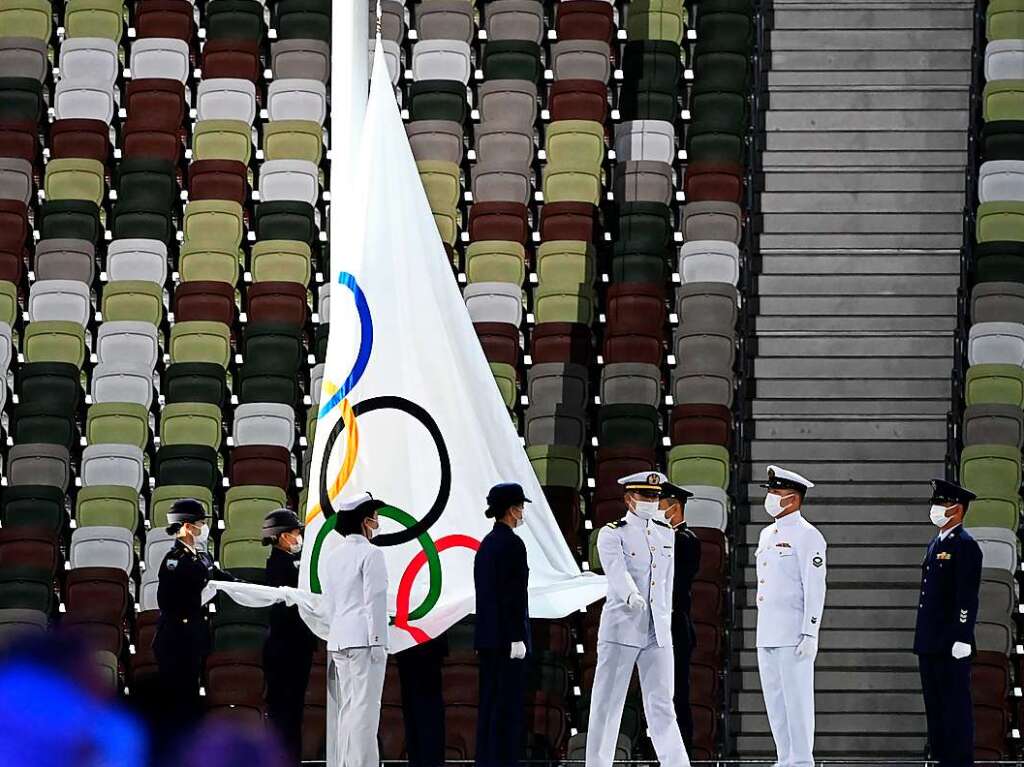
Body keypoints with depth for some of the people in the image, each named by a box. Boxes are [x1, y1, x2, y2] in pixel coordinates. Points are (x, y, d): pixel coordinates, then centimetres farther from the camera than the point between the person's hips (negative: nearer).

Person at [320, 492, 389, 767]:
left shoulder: (331, 557, 14)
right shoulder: (371, 554, -8)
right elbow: (375, 601, -12)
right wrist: (378, 642, -12)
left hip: (338, 640, 8)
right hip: (364, 639, -7)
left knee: (348, 708, 11)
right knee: (366, 707, -8)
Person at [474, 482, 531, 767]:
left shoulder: (486, 544, 13)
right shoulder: (512, 544, -13)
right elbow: (514, 594, -18)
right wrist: (518, 638, -17)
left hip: (487, 636, 9)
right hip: (507, 635, -9)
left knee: (490, 702, 10)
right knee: (509, 704, -7)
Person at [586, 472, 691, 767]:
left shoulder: (667, 534, 13)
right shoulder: (612, 534, -5)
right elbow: (616, 569, -24)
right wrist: (631, 595, -43)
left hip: (658, 632, 5)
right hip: (621, 629, -5)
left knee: (662, 704, 3)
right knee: (608, 702, 0)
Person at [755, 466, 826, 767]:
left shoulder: (806, 536, -9)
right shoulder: (767, 535, 18)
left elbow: (815, 589, -14)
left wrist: (810, 635, -19)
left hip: (793, 636, -9)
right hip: (767, 637, 9)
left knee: (797, 702, -6)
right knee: (775, 704, 10)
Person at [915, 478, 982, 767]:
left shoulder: (965, 545, -10)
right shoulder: (936, 544, 18)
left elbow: (968, 597, -16)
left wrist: (961, 639, -20)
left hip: (951, 644, -9)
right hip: (930, 643, 9)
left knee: (956, 703, -6)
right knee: (935, 705, 11)